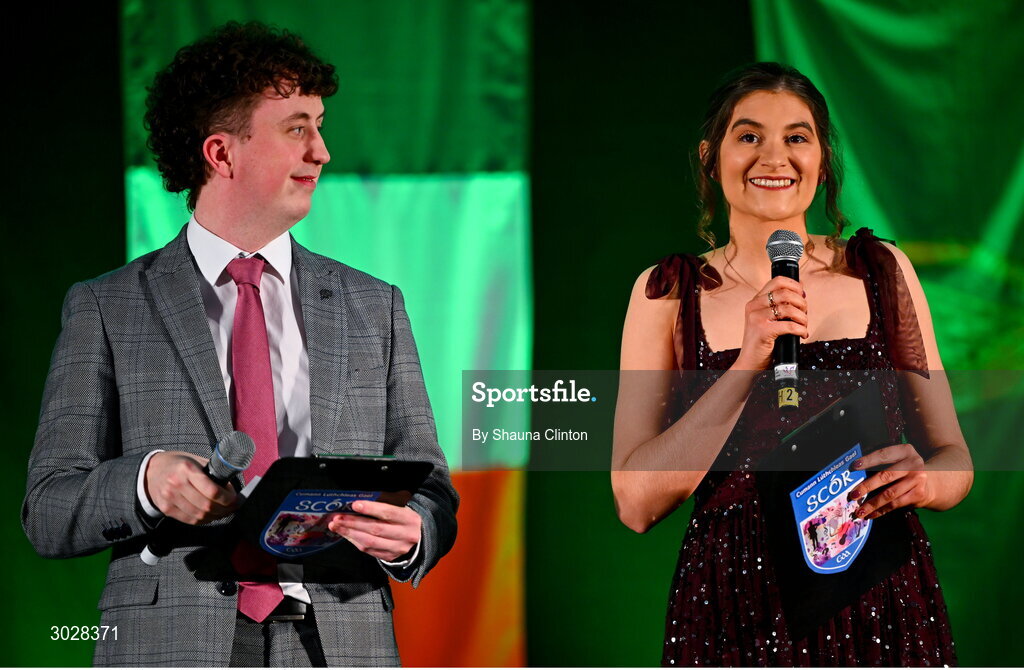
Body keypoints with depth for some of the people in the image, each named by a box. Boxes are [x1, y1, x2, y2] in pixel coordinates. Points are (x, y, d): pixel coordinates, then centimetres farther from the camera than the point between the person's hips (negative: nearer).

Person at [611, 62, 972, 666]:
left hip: (881, 611, 1)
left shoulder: (882, 271, 5)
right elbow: (637, 503, -8)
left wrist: (924, 480, -15)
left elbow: (953, 457, 9)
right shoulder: (667, 293, 2)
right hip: (734, 616, -1)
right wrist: (749, 363, -17)